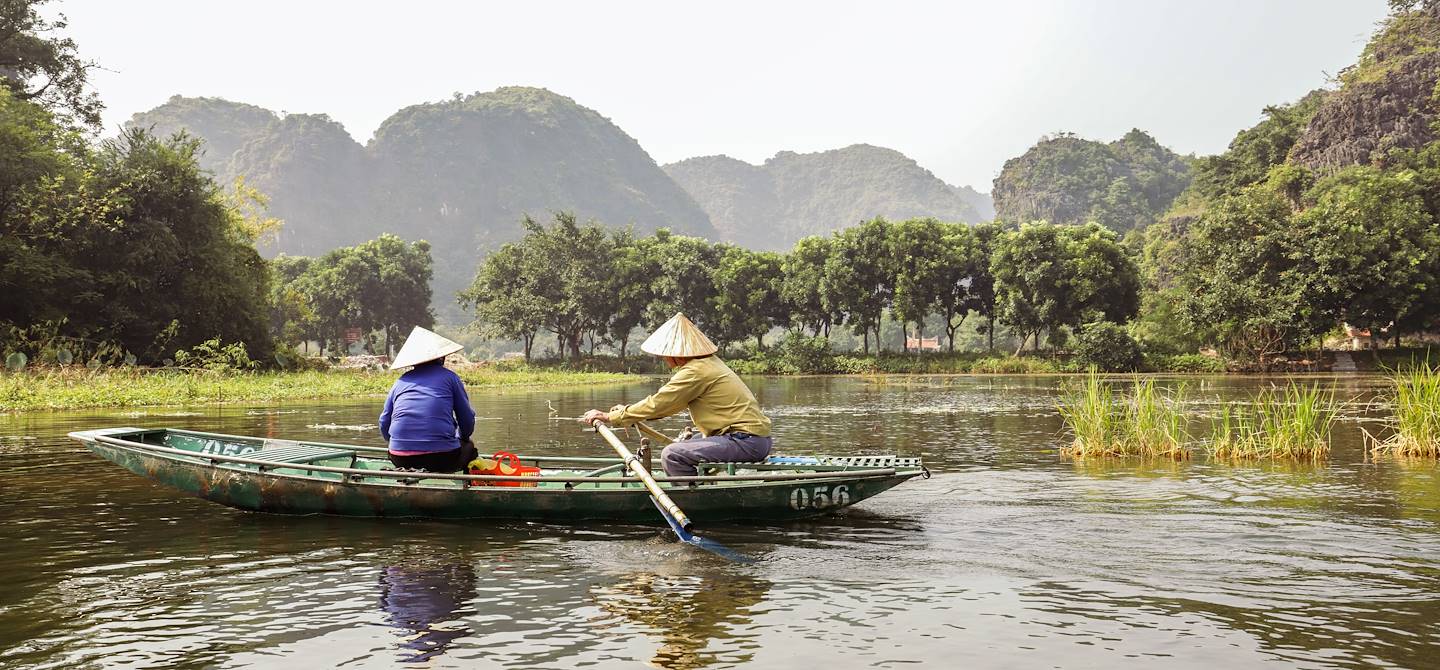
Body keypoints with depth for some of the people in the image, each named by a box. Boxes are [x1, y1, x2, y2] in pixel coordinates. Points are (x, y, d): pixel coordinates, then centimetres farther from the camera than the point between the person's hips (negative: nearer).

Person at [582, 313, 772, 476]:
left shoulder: (696, 372, -14)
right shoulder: (708, 361, 16)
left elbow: (656, 404, -12)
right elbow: (667, 403, 22)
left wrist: (609, 417, -3)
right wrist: (628, 412, 22)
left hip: (748, 441, -10)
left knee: (672, 455, -16)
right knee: (686, 447, 27)